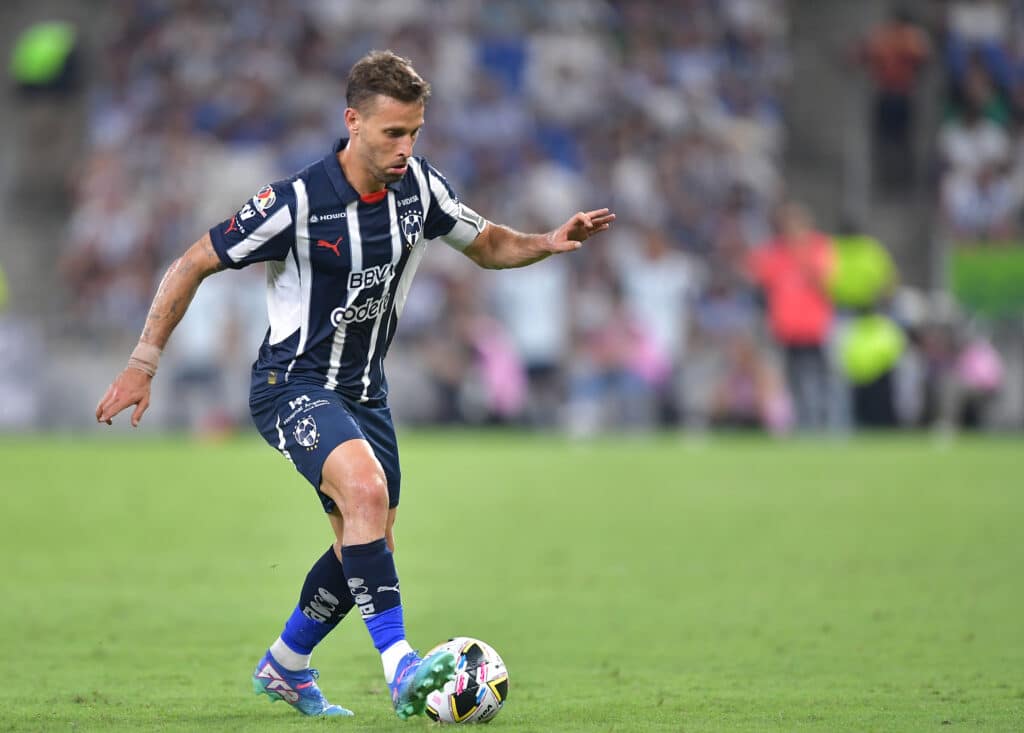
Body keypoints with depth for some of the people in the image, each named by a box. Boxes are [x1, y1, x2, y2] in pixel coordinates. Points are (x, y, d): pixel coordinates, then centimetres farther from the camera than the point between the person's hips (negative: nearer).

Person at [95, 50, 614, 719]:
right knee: (365, 488, -32)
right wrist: (144, 363, -13)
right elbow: (192, 266, -12)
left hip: (364, 389, 7)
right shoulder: (297, 203, -22)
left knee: (368, 547, 11)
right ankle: (401, 667, -34)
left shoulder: (420, 187, -5)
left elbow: (488, 244, 12)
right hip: (293, 385, -7)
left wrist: (550, 242, -9)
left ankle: (284, 668, 35)